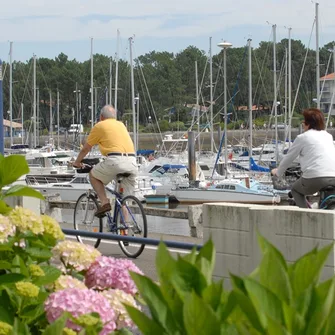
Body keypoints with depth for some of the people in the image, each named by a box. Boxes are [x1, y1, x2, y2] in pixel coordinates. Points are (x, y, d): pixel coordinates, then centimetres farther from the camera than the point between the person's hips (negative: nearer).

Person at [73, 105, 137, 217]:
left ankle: (104, 202, 4)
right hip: (132, 163, 5)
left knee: (93, 175, 21)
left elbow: (86, 149, 21)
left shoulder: (99, 126, 12)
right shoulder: (121, 125, 27)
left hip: (116, 160, -5)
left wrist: (77, 162, 38)